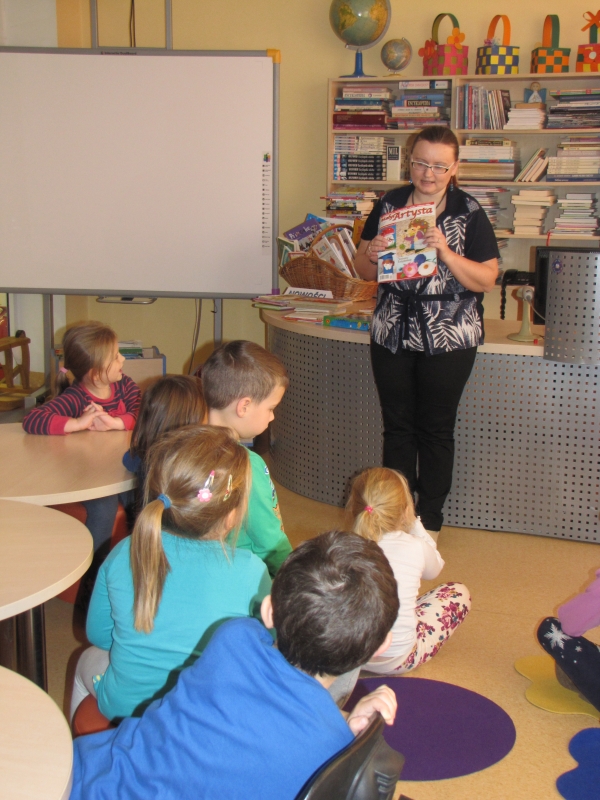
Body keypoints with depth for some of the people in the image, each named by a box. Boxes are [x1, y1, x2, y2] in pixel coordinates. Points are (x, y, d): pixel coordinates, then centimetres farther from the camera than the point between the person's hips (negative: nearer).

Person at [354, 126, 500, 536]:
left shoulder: (469, 213, -4)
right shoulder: (389, 205, 5)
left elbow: (486, 279, -10)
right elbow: (364, 271, 9)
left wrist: (445, 251, -23)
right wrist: (371, 255, -14)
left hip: (448, 338, -3)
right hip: (393, 333, 3)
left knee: (436, 428, 7)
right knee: (397, 425, 10)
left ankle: (430, 518, 21)